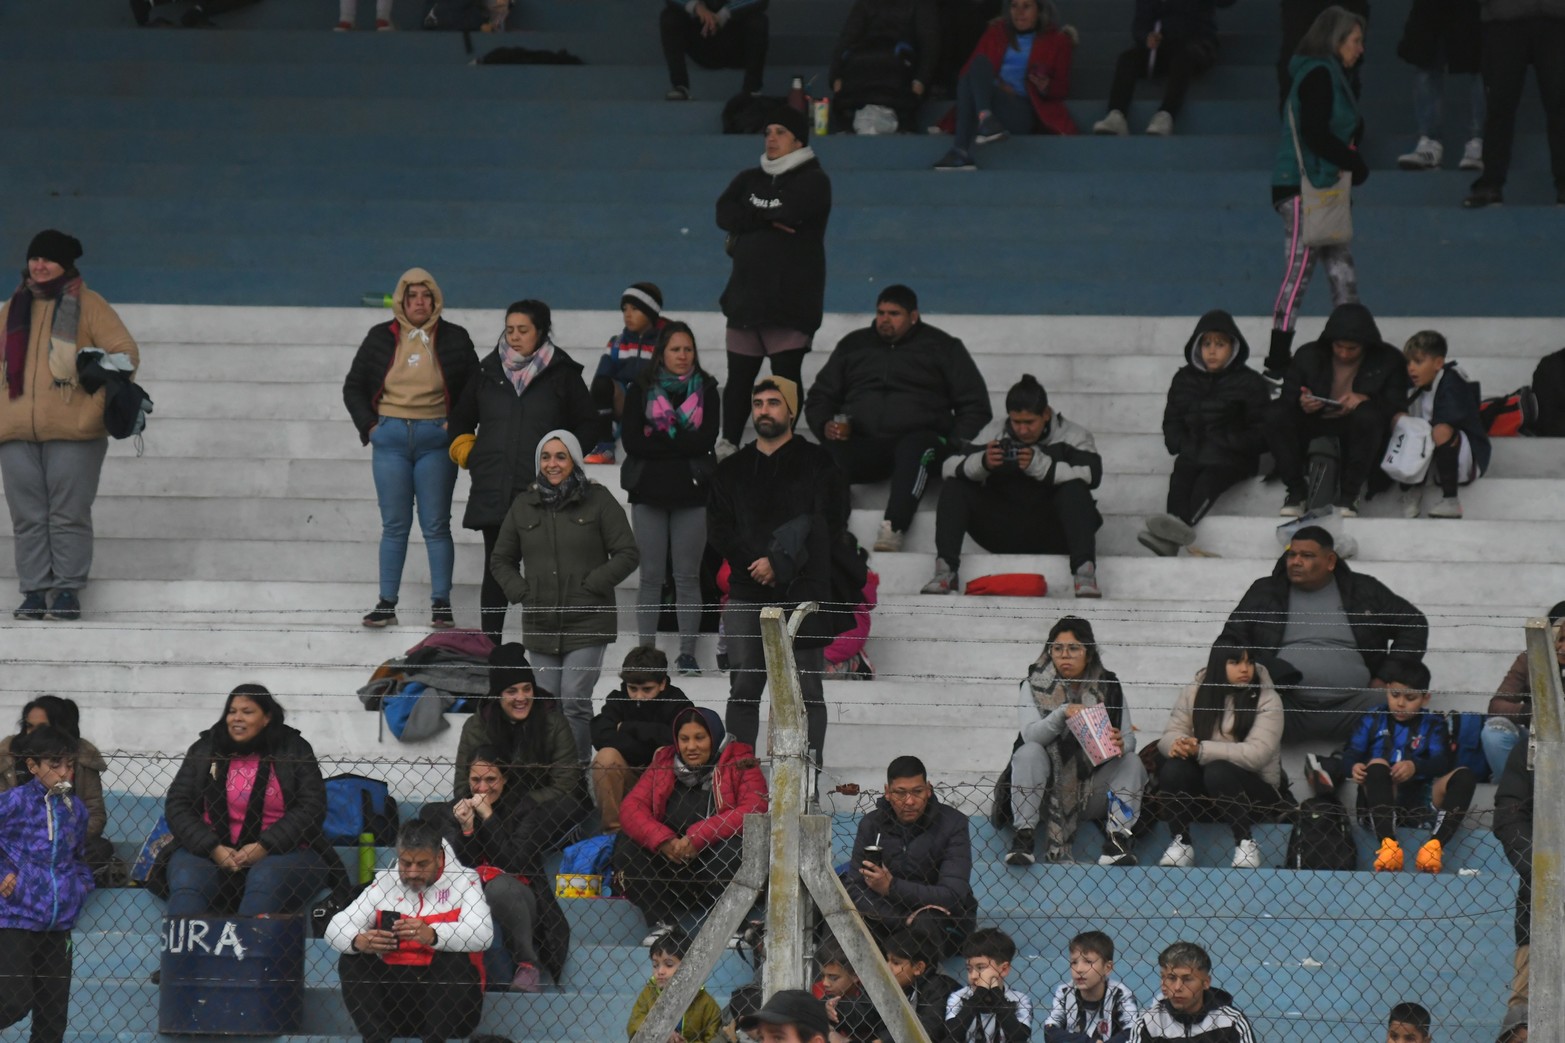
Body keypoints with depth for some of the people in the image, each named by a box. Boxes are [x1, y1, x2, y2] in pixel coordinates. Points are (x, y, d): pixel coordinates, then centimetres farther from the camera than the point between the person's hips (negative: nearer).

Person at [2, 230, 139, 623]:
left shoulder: (87, 305, 3)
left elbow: (126, 352, -1)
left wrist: (100, 399, -11)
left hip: (72, 431, -4)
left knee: (69, 515, -5)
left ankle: (68, 591, -2)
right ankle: (35, 592, 5)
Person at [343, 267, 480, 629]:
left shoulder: (454, 339, 3)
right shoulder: (381, 338, 6)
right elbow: (353, 387, 13)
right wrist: (369, 425, 2)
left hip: (436, 439, -1)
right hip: (390, 438, 1)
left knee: (436, 526, -1)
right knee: (394, 525, 3)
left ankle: (441, 605, 4)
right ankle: (386, 604, 6)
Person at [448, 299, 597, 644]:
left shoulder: (562, 373, 3)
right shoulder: (489, 371, 11)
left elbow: (588, 422, 9)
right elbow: (461, 419, 25)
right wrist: (466, 451, 13)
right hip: (492, 490, 3)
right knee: (496, 569, 4)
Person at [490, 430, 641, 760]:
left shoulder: (598, 500, 0)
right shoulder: (524, 505, 12)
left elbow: (628, 554, 0)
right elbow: (501, 560, 21)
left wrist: (591, 585, -10)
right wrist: (520, 592, 3)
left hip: (587, 623, -4)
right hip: (541, 626, 4)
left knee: (574, 700, -14)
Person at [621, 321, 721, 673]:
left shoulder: (706, 390, 6)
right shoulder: (640, 390, 5)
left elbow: (706, 440, -7)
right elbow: (632, 442, -6)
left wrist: (659, 443, -11)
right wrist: (681, 444, -11)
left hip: (691, 491, 0)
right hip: (649, 492, 0)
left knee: (688, 576, 0)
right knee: (651, 575, 1)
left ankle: (688, 653, 3)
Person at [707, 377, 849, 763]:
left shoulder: (816, 463, 5)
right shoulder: (732, 470, 16)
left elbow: (829, 525, -3)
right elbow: (718, 530, 9)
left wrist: (781, 563, -12)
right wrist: (753, 562, -9)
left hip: (802, 590, -3)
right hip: (747, 592, 3)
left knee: (806, 688, -4)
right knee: (743, 688, 1)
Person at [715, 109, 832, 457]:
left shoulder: (813, 181, -2)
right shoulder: (750, 179, 15)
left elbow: (789, 214, -19)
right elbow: (724, 213, -1)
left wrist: (747, 222, -4)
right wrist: (767, 220, -12)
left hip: (791, 295, -5)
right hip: (747, 293, 5)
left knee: (785, 374, -6)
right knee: (739, 373, 7)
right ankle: (728, 443, 13)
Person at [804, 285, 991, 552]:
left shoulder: (942, 347, 14)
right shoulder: (853, 345, 22)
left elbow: (974, 405, 13)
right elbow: (819, 397, 26)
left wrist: (956, 446, -4)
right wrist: (825, 426, 3)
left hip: (919, 437, -3)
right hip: (862, 444, 3)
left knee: (915, 447, -41)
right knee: (831, 453, -33)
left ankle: (893, 530, -54)